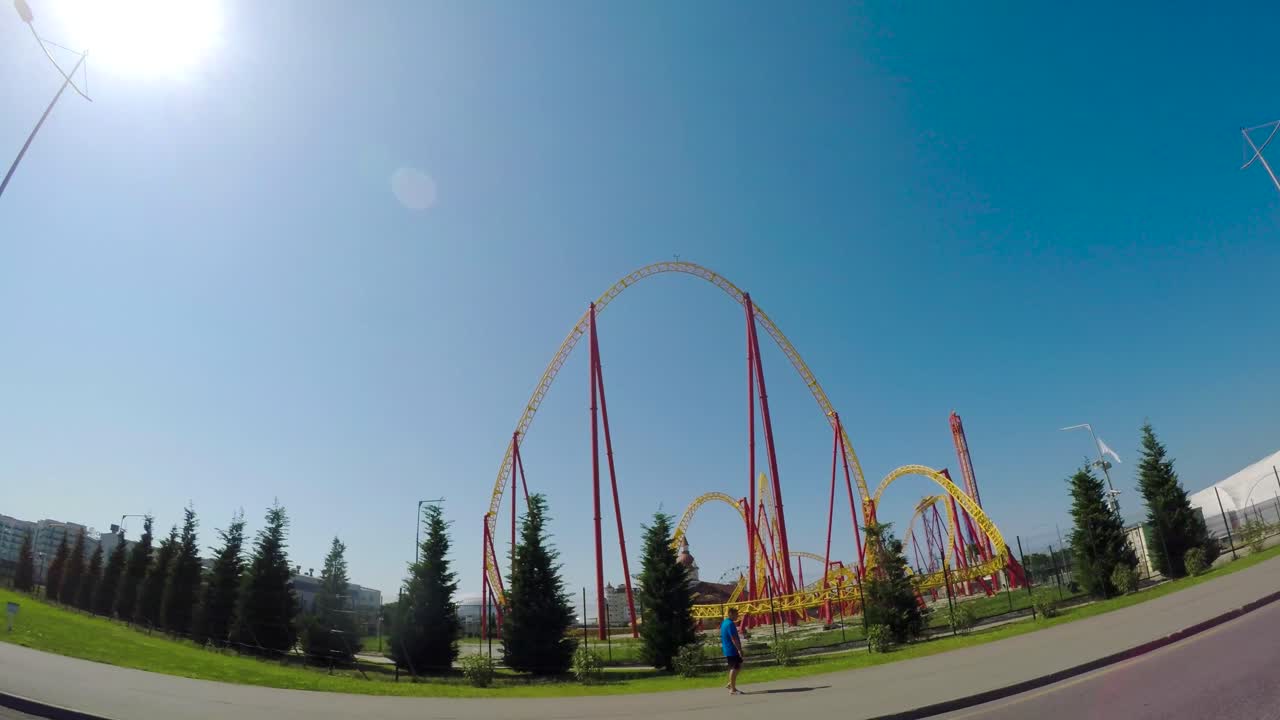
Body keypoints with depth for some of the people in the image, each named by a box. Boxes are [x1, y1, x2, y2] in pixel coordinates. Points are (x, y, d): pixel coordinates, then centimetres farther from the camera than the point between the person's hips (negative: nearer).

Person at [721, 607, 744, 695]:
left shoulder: (724, 622, 14)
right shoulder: (730, 624, -18)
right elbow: (733, 638, -23)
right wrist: (739, 649, -22)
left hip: (727, 650, 10)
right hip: (732, 650, -10)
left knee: (738, 666, 17)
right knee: (734, 668, -4)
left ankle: (731, 684, 20)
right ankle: (733, 689, 2)